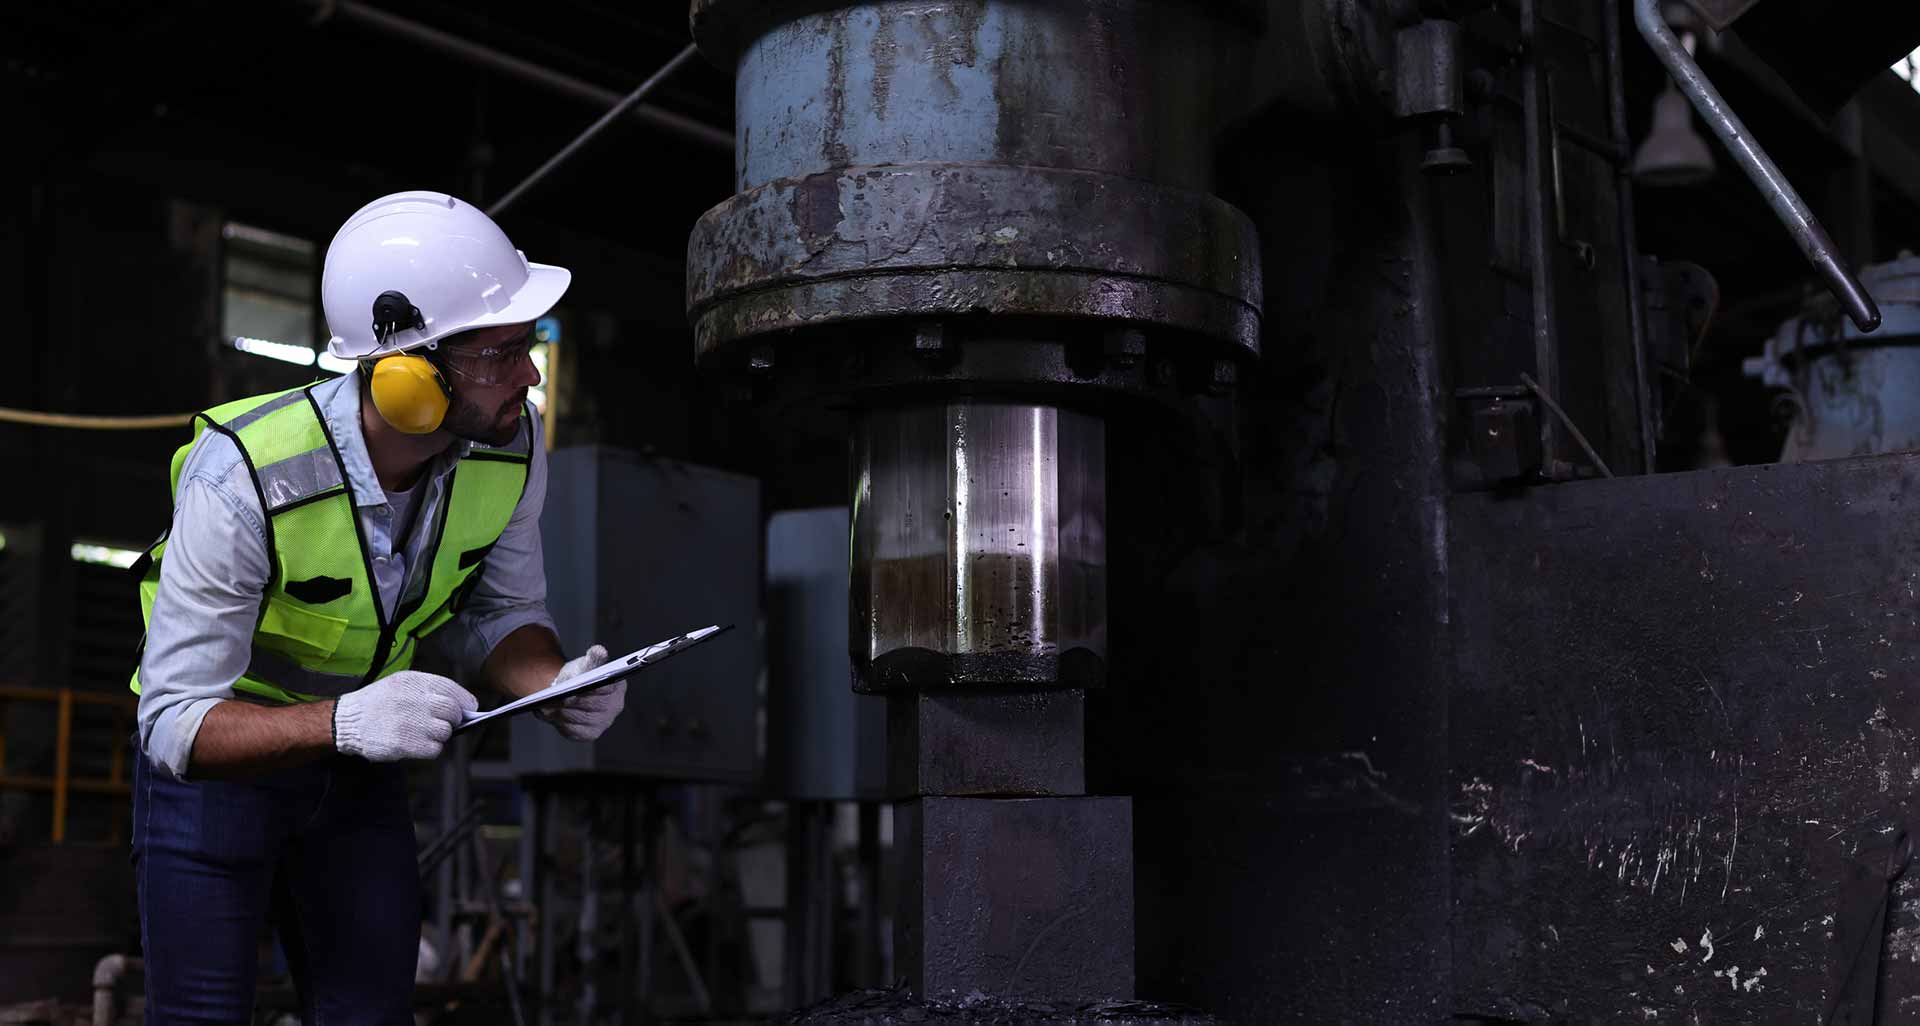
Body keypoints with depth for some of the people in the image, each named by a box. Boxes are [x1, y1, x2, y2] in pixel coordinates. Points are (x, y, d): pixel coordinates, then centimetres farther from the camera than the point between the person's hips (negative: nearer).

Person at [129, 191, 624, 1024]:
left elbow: (498, 615, -1)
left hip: (358, 766, 5)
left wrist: (556, 684, -25)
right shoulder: (246, 477, -33)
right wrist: (342, 723, -49)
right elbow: (176, 720, -32)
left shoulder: (512, 445, -17)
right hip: (212, 761, -4)